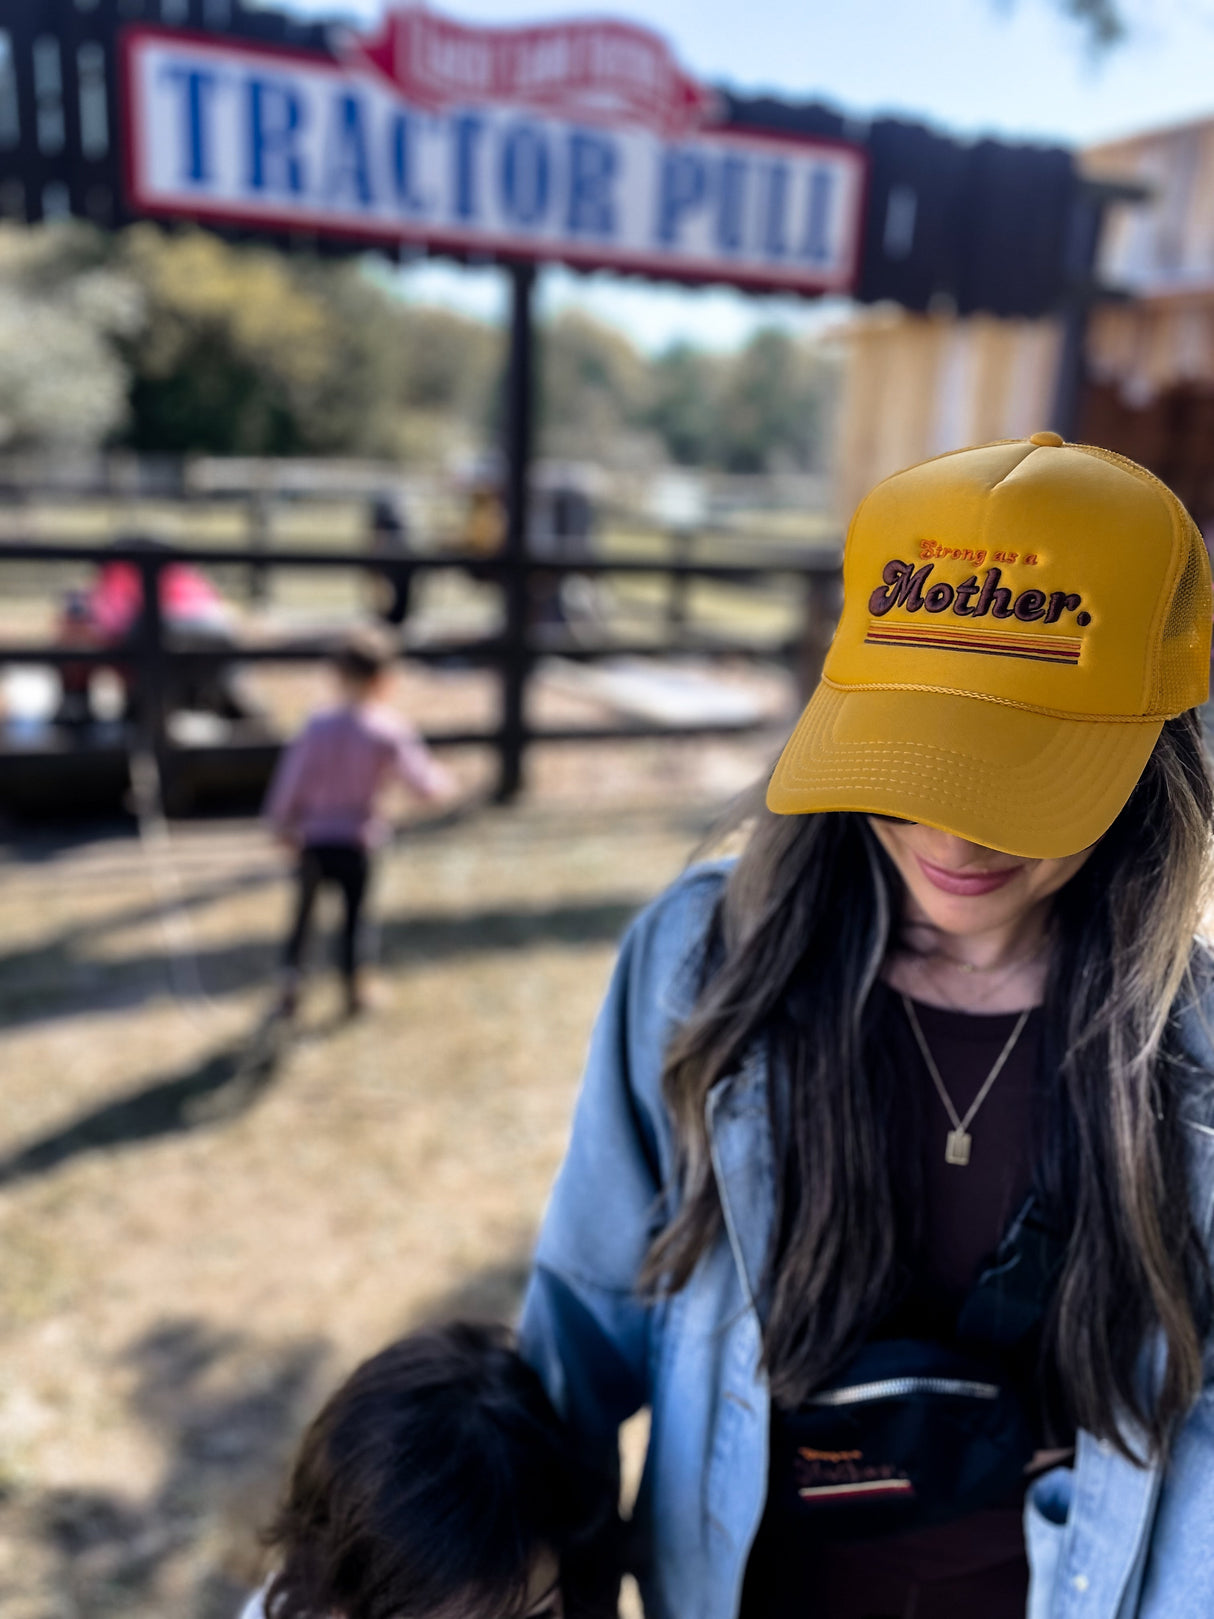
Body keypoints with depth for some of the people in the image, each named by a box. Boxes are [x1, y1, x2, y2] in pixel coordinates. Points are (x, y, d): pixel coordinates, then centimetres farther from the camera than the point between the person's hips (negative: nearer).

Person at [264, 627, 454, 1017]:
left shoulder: (317, 726, -3)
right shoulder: (389, 731, -11)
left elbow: (289, 782, 1)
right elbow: (423, 782, -9)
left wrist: (282, 825, 15)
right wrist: (444, 781, 13)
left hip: (314, 837, 3)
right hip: (357, 841, -2)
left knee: (304, 910, 19)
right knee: (356, 915, 11)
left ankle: (290, 983, 21)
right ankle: (354, 990, 20)